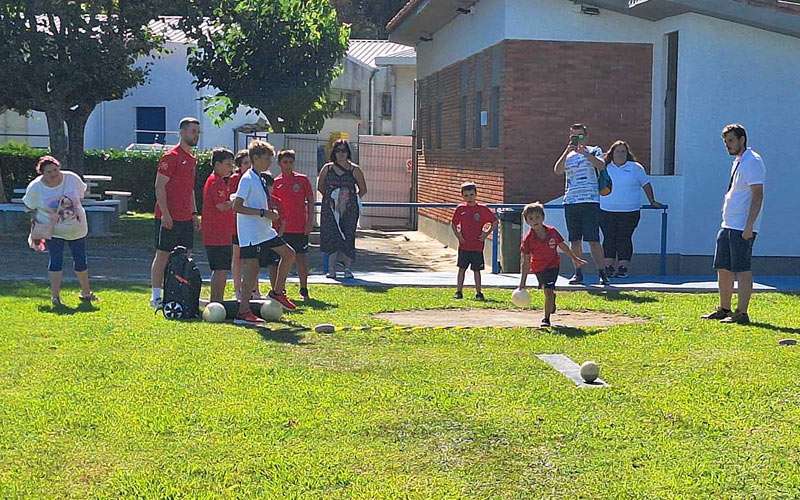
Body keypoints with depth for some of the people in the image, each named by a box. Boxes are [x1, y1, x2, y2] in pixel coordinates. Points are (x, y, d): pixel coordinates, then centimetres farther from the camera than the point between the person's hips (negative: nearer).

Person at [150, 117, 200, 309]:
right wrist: (165, 213, -19)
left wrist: (194, 213, 18)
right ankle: (156, 297, 4)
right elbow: (159, 186, -13)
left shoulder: (192, 159, 16)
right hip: (169, 218, -8)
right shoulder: (171, 157, -10)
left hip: (186, 218, 8)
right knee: (163, 255, -2)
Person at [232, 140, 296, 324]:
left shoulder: (260, 179, 15)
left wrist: (270, 213, 9)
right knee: (251, 269, -9)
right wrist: (263, 213, -21)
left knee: (289, 254, 12)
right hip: (251, 234, -10)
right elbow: (236, 207, -20)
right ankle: (244, 311, -5)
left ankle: (277, 291, 22)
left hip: (265, 231, 10)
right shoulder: (247, 179, -14)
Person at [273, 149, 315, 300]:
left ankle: (304, 290, 15)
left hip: (300, 228, -1)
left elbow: (310, 201, 4)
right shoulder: (276, 182, 5)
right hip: (283, 228, 1)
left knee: (302, 259, 2)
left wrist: (310, 222, -3)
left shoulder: (302, 179, 3)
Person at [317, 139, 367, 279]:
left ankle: (348, 268, 9)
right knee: (330, 237, -3)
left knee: (348, 237, -2)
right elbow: (320, 186, 17)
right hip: (330, 209, 1)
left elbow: (363, 189, 11)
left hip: (349, 210, -1)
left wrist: (353, 199, 5)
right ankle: (331, 269, 3)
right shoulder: (327, 168, 6)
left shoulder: (354, 170, 2)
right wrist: (330, 197, 10)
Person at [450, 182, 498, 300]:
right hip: (464, 245, 1)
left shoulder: (482, 209, -3)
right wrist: (458, 235, 0)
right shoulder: (460, 209, 1)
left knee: (476, 270, 5)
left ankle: (478, 293, 12)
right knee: (462, 268, 6)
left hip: (477, 246, -1)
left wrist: (486, 234, -4)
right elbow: (453, 223, 13)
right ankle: (459, 292, 13)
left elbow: (495, 222, 4)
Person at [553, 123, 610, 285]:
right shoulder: (568, 155, 17)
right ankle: (578, 273, 13)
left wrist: (584, 153, -22)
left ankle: (602, 273, -6)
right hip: (570, 202, 4)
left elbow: (601, 166, -13)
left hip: (590, 201, -4)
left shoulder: (594, 151, 7)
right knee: (574, 240, 6)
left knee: (593, 240, -9)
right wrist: (567, 152, -11)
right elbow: (557, 171, -1)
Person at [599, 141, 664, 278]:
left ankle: (623, 268, 0)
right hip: (606, 211, 1)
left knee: (624, 239, -4)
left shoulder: (636, 168, 7)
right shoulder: (605, 168, 10)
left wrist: (652, 202, 11)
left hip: (629, 211, -1)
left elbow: (646, 185, 12)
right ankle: (609, 268, 4)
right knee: (609, 239, -1)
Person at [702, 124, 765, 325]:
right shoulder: (737, 161, 18)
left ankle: (742, 313, -2)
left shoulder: (752, 162, -12)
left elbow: (758, 195, -18)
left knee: (742, 269, -6)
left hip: (743, 227, -10)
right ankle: (724, 309, 21)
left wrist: (749, 226, -22)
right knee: (723, 268, 12)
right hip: (728, 225, 10)